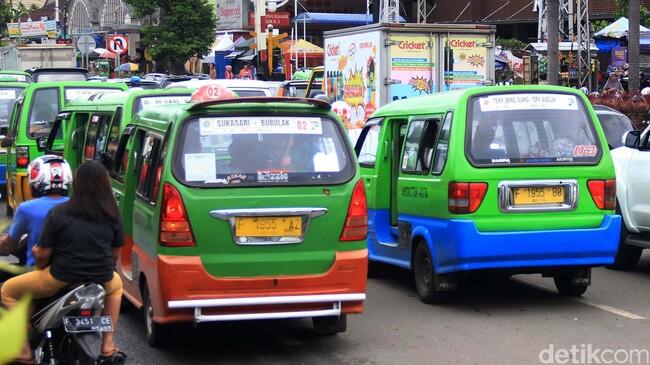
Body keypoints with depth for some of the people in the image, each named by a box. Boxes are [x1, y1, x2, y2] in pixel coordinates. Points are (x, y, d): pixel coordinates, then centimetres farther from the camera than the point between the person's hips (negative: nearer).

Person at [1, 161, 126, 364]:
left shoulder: (59, 213, -10)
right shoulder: (112, 215, 1)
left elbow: (43, 254, -6)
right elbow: (115, 253, 11)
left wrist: (40, 266, 17)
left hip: (62, 277, -4)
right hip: (102, 278, 4)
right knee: (116, 286, 40)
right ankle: (108, 346, 32)